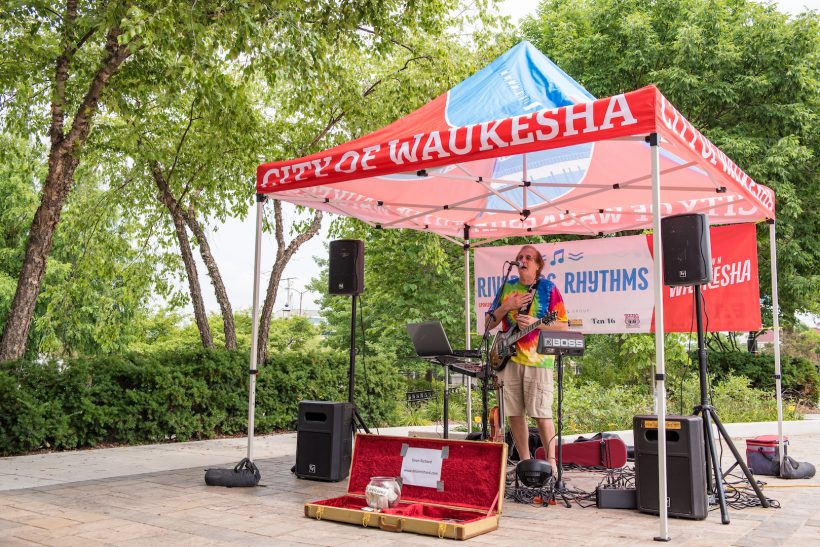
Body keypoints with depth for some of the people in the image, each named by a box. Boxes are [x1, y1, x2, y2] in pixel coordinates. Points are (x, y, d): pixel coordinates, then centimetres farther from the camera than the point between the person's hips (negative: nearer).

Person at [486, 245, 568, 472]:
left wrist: (535, 323, -15)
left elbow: (563, 325, -1)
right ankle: (525, 461, 17)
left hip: (538, 359, -4)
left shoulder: (548, 288, 2)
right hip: (508, 358, 4)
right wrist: (507, 306, -4)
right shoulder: (507, 287, 14)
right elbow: (490, 323, 13)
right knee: (513, 413, 6)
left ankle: (551, 462, 4)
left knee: (541, 413, -8)